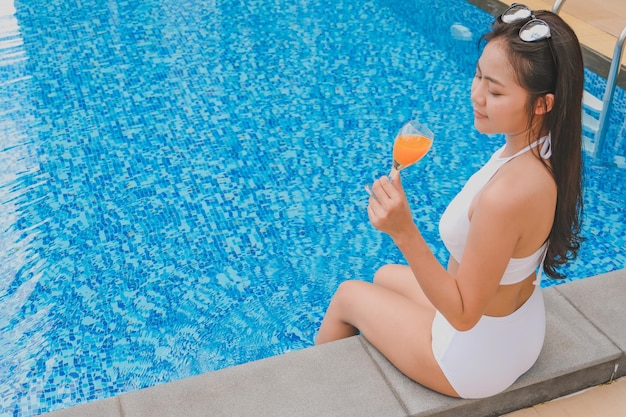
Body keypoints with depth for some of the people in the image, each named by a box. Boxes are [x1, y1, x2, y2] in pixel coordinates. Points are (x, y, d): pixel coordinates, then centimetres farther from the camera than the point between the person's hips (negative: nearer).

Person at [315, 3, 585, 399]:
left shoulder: (506, 195, -40)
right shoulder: (547, 152, -13)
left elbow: (464, 314, -29)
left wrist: (404, 232, -38)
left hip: (478, 360, -7)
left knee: (348, 296, 16)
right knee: (386, 276, 29)